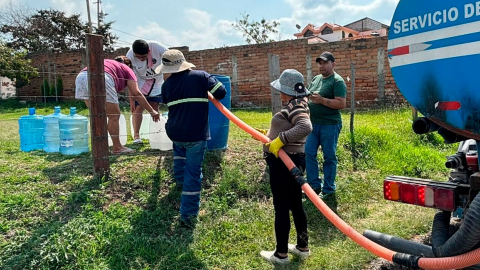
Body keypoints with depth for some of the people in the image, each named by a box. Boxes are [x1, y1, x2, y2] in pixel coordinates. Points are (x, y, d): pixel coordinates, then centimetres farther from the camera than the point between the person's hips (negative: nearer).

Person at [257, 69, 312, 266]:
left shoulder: (295, 106, -17)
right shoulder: (295, 105, 14)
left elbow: (305, 127, -37)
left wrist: (280, 140, -35)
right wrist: (269, 134, 23)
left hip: (284, 162, -11)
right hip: (293, 160, 11)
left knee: (281, 207, 1)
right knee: (295, 204, 19)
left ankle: (281, 254, 15)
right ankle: (302, 247, 33)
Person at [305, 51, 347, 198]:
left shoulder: (337, 81, -9)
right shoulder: (316, 79, 14)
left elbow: (341, 104, -18)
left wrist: (322, 100, -25)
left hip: (330, 125, -7)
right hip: (313, 123, 7)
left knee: (329, 157, 3)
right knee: (309, 153, 7)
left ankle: (328, 189, 16)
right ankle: (314, 185, 20)